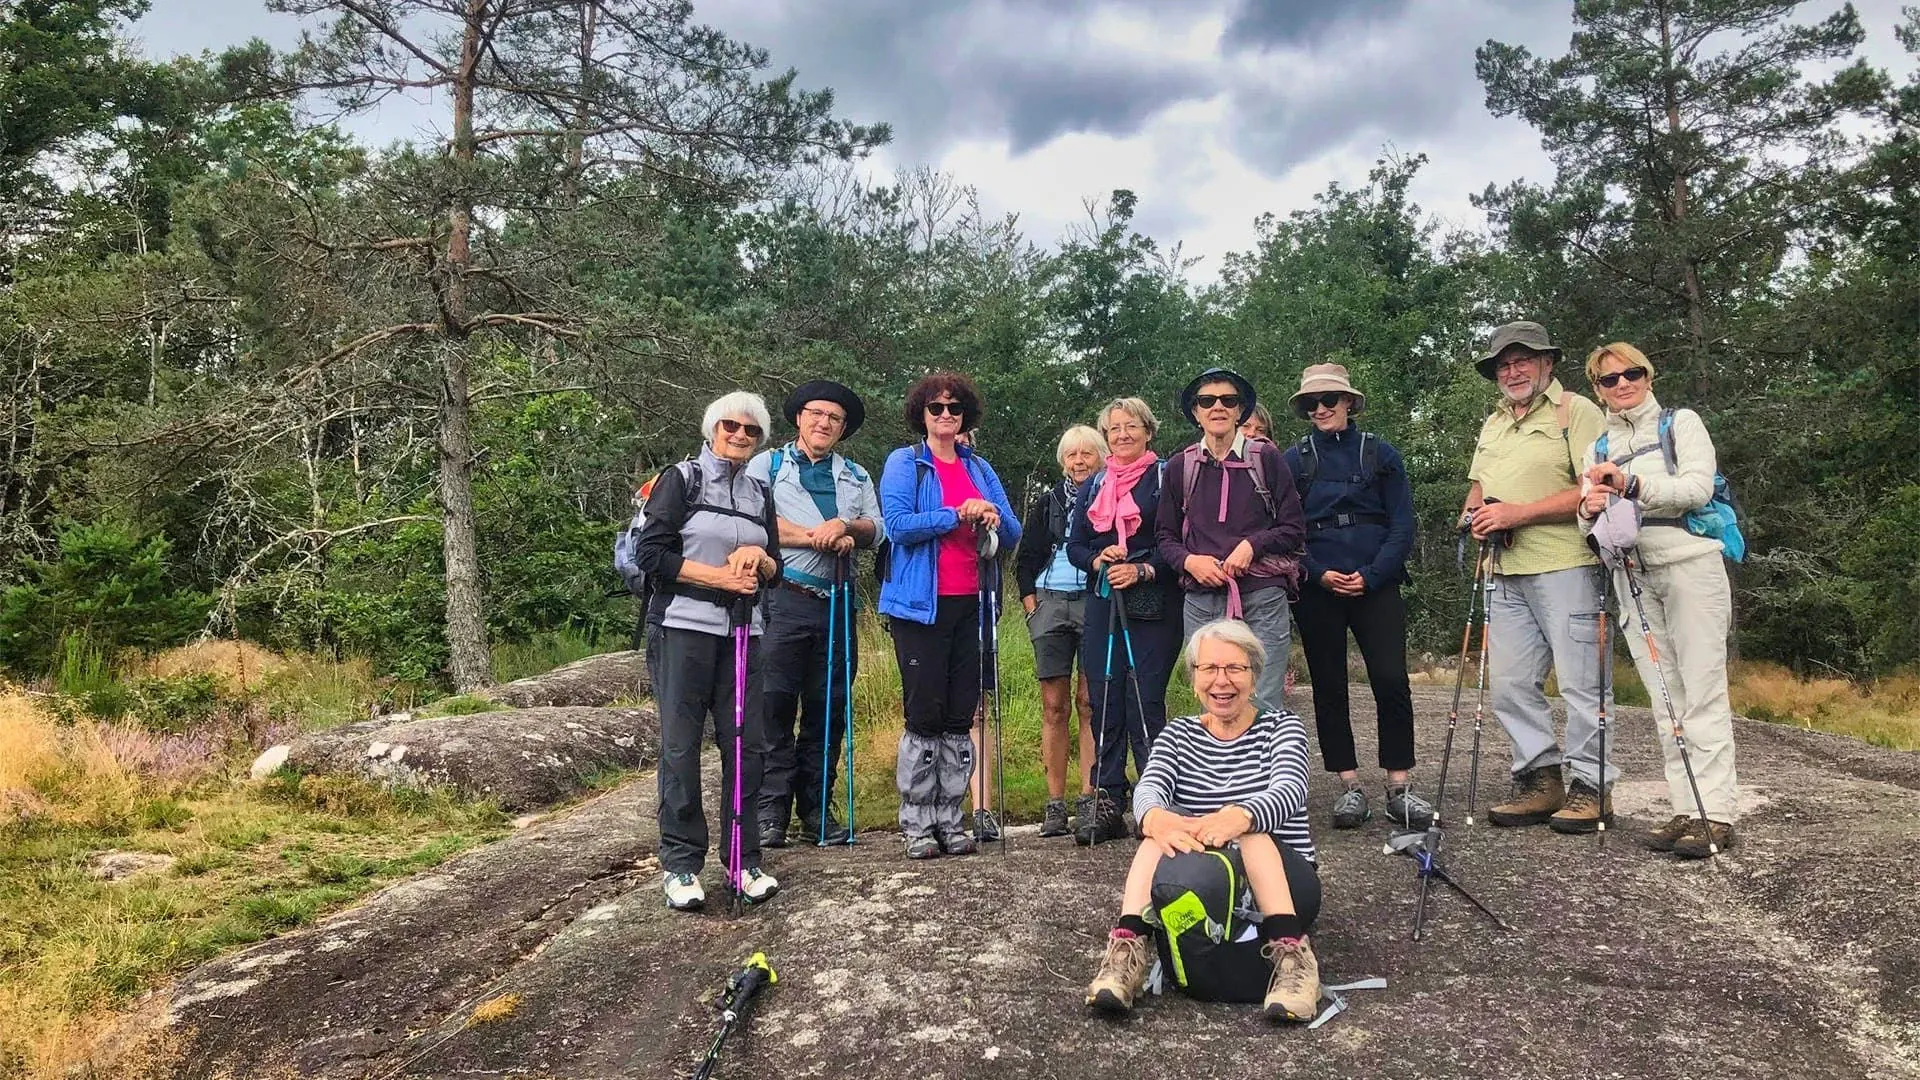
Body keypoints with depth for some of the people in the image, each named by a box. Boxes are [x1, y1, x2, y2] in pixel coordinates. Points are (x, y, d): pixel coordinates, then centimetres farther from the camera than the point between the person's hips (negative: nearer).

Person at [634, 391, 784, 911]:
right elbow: (651, 553, -7)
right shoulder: (682, 479, 3)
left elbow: (775, 572, 20)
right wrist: (720, 576, -10)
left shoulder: (759, 493, 18)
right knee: (680, 745, -3)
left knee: (746, 744, 3)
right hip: (684, 628, -5)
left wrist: (759, 559, -3)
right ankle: (681, 864, 5)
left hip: (745, 632, 5)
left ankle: (745, 859, 13)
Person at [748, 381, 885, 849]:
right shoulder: (768, 465, 12)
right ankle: (771, 811, -1)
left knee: (828, 709, 6)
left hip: (836, 605, 4)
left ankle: (816, 810, 13)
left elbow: (877, 529, 9)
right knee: (775, 705, -6)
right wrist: (816, 536, -8)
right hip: (783, 597, -4)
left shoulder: (855, 476, 23)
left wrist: (845, 524, -11)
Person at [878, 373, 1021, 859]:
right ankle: (917, 824, 5)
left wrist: (995, 519, -10)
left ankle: (950, 820, 14)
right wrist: (957, 515, -17)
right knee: (925, 714, -5)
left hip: (968, 603, 5)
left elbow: (1013, 534, 12)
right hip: (920, 603, -5)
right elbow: (899, 525, -13)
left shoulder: (980, 469, 16)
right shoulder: (904, 463, 1)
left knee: (961, 717, 6)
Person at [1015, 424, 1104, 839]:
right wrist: (1032, 607, 4)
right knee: (1055, 706, 0)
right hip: (1051, 603, 2)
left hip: (1096, 603, -2)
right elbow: (1025, 559, 14)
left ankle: (1089, 798, -2)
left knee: (1090, 702, -5)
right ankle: (1055, 802, 4)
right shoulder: (1046, 503, 15)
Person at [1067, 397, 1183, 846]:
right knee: (1105, 700, 2)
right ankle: (1107, 801, 7)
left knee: (1145, 700, -8)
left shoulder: (1165, 477, 3)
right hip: (1103, 603, 4)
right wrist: (1098, 560, -5)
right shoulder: (1094, 485, 17)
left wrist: (1142, 569, -15)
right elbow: (1075, 545, 15)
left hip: (1153, 604, -4)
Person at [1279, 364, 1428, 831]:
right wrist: (1320, 574, -10)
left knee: (1392, 681, -8)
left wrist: (1371, 576, -10)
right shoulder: (1294, 460, 6)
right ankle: (1350, 787, 12)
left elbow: (1402, 525, 2)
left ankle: (1400, 787, 2)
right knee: (1329, 687, 3)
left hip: (1376, 585, -1)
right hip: (1317, 591, 1)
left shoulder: (1381, 454, 6)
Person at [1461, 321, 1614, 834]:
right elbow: (1478, 487, 28)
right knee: (1510, 684, 7)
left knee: (1579, 681, -3)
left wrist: (1518, 513, -17)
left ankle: (1591, 785, 7)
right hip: (1506, 572, 8)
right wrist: (1474, 514, 4)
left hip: (1564, 566, -7)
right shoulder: (1492, 424, 22)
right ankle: (1541, 779, 17)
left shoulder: (1575, 411, -2)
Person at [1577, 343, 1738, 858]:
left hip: (1690, 565, -4)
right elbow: (1592, 525, 13)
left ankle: (1715, 814, -8)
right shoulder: (1598, 448, 18)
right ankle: (1686, 811, 6)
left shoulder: (1680, 423, 6)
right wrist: (1590, 511, -10)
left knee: (1702, 694, -7)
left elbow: (1698, 487, -10)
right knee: (1665, 698, 3)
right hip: (1633, 577, 4)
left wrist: (1632, 484, -23)